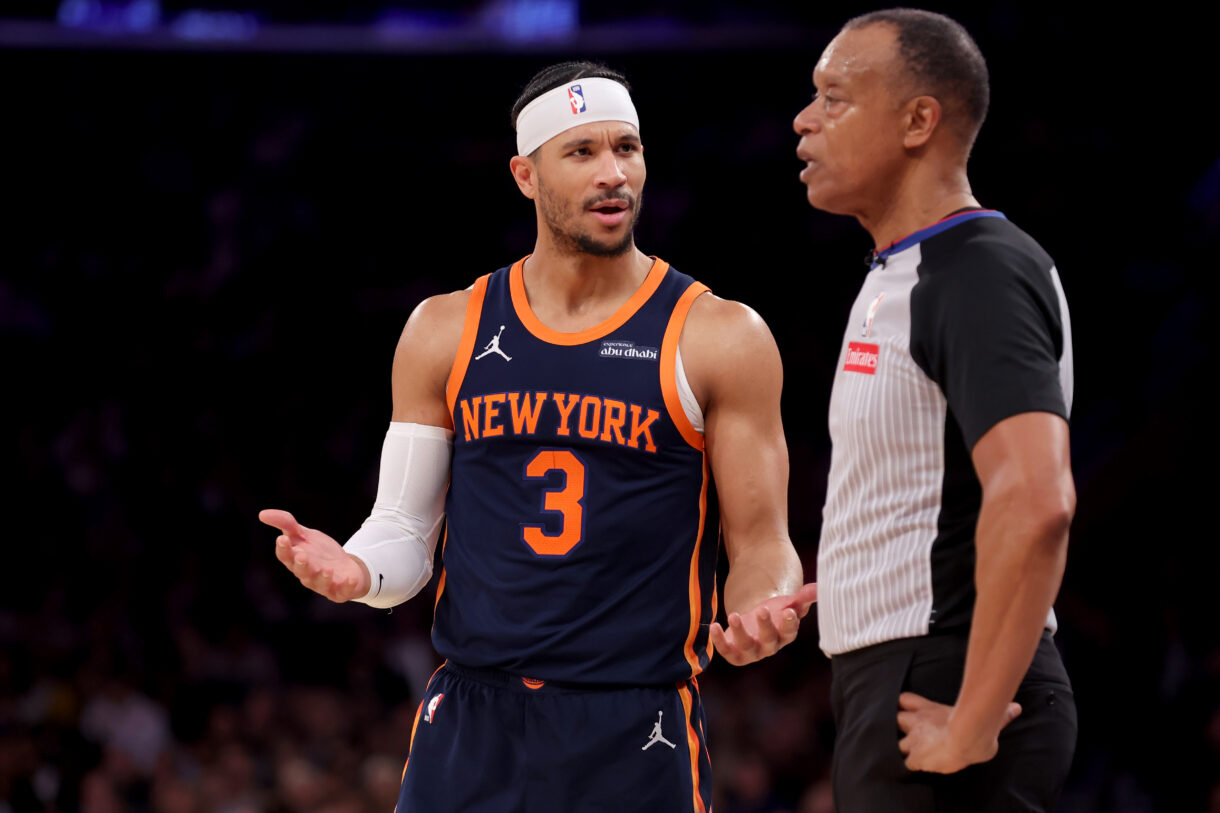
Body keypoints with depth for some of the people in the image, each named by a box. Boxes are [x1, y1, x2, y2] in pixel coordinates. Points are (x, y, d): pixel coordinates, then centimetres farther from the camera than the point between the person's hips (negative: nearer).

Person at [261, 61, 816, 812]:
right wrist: (357, 569, -12)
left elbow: (761, 544, 1)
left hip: (636, 735, -2)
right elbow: (407, 528, 11)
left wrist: (761, 610, -22)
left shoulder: (719, 339, 0)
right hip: (472, 722, 2)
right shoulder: (447, 333, 8)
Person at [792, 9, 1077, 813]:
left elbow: (1036, 501, -28)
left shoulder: (983, 274, -15)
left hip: (943, 688, -10)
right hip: (881, 681, 10)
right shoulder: (896, 278, 16)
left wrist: (971, 725, -26)